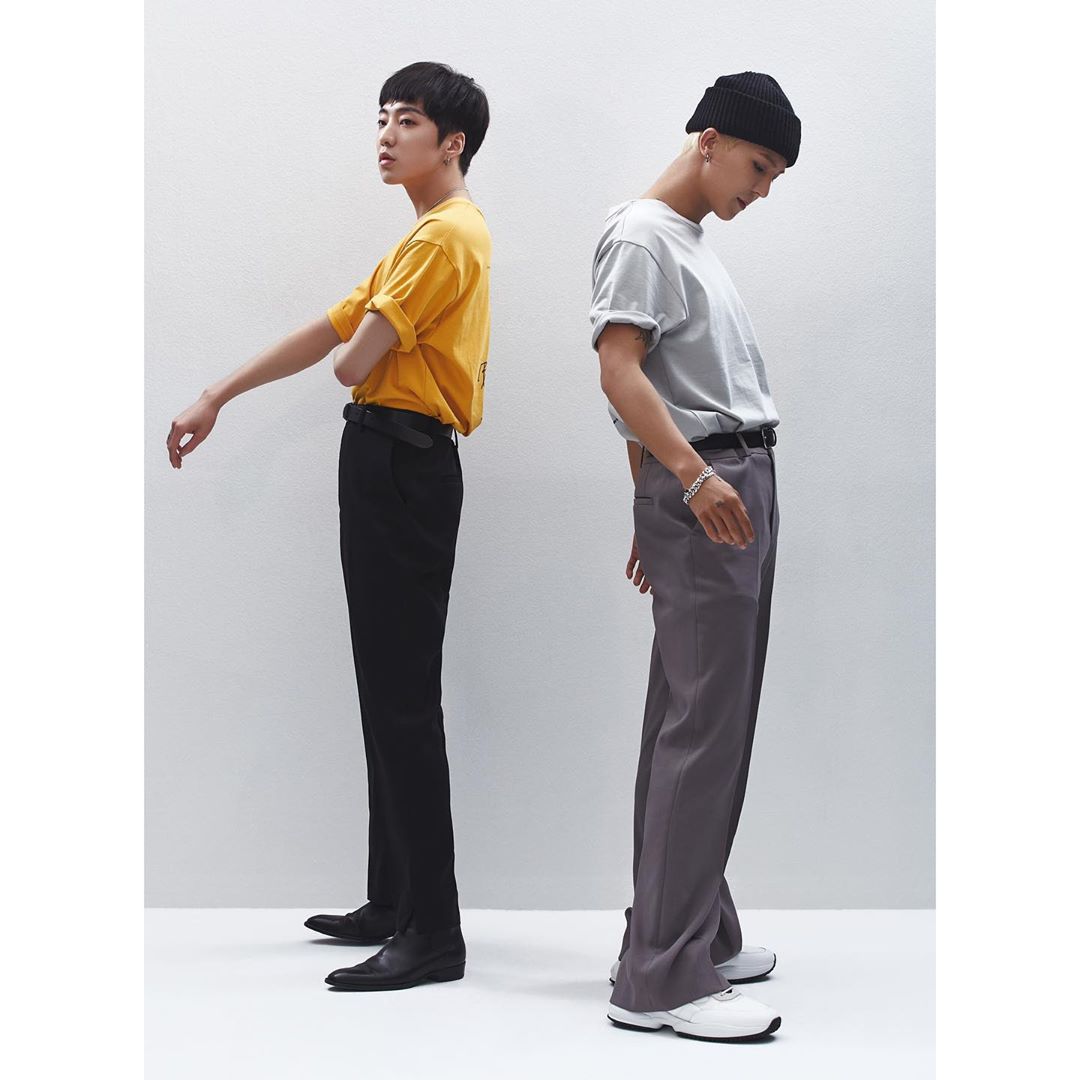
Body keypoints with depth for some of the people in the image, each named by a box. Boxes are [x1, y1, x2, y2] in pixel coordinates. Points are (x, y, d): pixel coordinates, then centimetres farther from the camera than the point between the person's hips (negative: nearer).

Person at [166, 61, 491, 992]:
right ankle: (393, 904, 23)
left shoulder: (449, 234, -12)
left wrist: (352, 359, 6)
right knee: (387, 694, 14)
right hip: (383, 461, 11)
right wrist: (217, 398, 20)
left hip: (406, 469, -11)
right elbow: (333, 330, 22)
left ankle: (434, 935, -7)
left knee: (404, 700, -11)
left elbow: (356, 359, -19)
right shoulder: (423, 236, 21)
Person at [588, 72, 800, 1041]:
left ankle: (697, 933, 20)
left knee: (714, 723, 12)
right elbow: (620, 371, -18)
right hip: (700, 491, -10)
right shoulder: (640, 236, -6)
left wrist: (651, 516, 23)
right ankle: (663, 978, -10)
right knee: (702, 727, -12)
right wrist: (692, 476, -29)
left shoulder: (693, 241, 23)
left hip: (741, 483, 10)